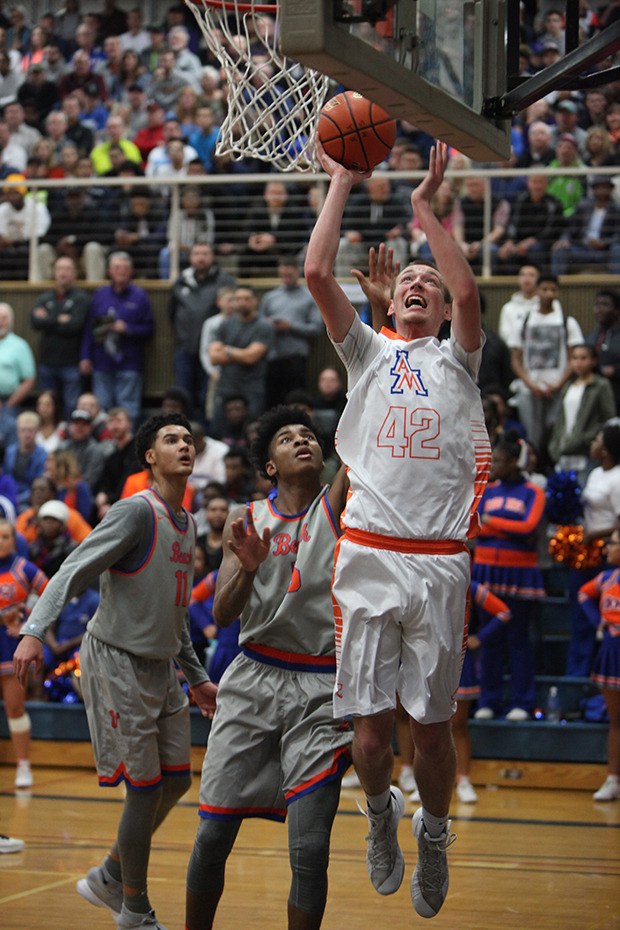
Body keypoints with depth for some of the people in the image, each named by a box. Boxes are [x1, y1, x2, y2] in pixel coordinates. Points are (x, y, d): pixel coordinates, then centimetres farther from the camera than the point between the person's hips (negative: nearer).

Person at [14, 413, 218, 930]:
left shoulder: (187, 524, 12)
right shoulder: (136, 512, -14)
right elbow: (75, 571, -21)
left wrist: (197, 676, 22)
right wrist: (35, 630, -33)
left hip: (161, 666, 8)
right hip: (118, 660, -8)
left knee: (176, 781, 10)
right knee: (146, 788, -5)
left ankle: (108, 879, 27)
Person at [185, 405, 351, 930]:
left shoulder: (335, 506, 2)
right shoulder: (247, 521, 8)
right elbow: (222, 616, 0)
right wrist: (248, 568, -19)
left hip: (321, 689, -2)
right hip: (254, 681, 2)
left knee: (309, 850, -11)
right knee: (213, 837, 2)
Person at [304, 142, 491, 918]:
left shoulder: (457, 360, 13)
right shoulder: (366, 352, 16)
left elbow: (469, 289, -8)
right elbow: (316, 273, 3)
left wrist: (425, 205, -3)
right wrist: (343, 183, 5)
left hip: (438, 558, -1)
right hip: (368, 554, 1)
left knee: (432, 723, 3)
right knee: (370, 721, 1)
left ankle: (434, 834, 25)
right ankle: (381, 812, 28)